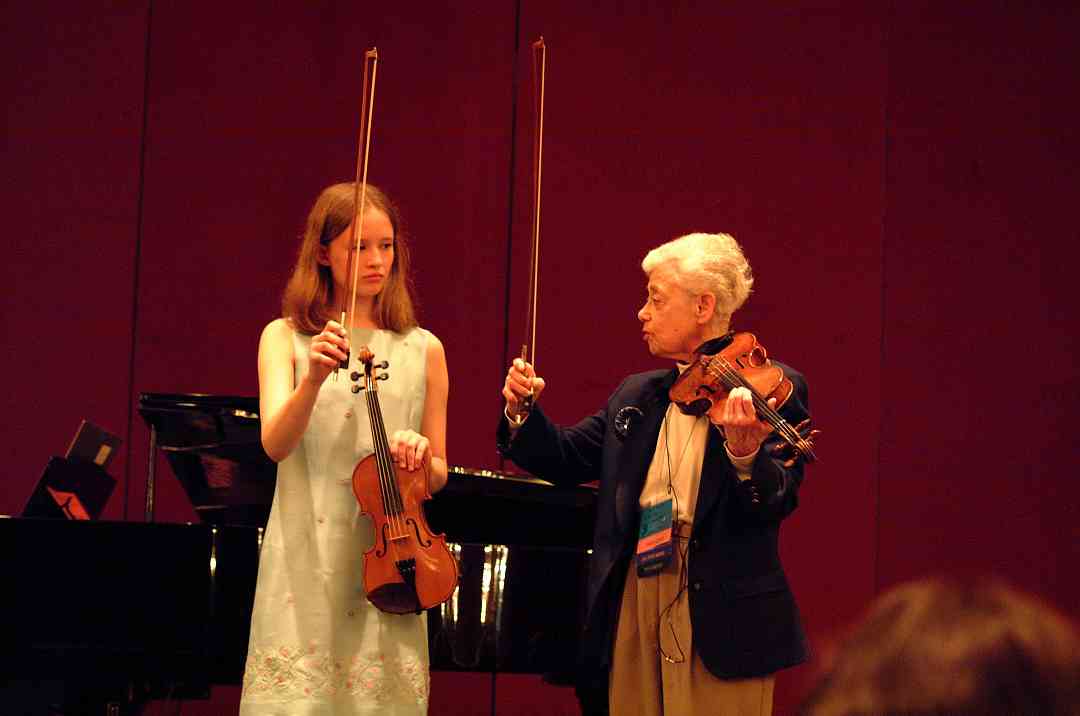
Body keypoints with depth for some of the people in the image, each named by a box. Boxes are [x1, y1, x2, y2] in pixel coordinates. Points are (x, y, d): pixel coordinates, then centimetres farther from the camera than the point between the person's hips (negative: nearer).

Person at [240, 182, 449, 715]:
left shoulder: (422, 350, 9)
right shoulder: (285, 337, 5)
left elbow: (437, 476, 16)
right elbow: (275, 443, -11)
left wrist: (421, 456, -7)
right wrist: (314, 378, -28)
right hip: (306, 561, -2)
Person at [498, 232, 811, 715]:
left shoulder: (772, 387, -4)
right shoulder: (633, 396, 16)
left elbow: (778, 502, -14)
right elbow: (567, 459, 18)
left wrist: (744, 453, -34)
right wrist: (522, 413, 0)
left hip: (720, 615, -6)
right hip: (634, 606, 6)